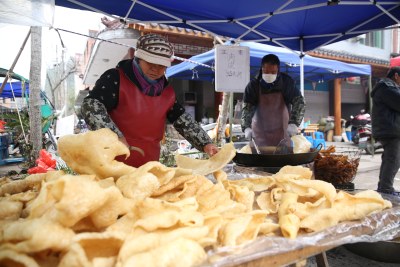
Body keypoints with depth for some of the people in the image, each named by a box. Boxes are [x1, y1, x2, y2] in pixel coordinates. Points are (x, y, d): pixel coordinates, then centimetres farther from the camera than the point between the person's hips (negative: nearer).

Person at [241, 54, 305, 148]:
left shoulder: (287, 82, -8)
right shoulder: (253, 85, -11)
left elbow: (299, 102, -7)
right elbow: (247, 108, -15)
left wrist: (294, 123, -22)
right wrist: (246, 128, -31)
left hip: (282, 131, 1)